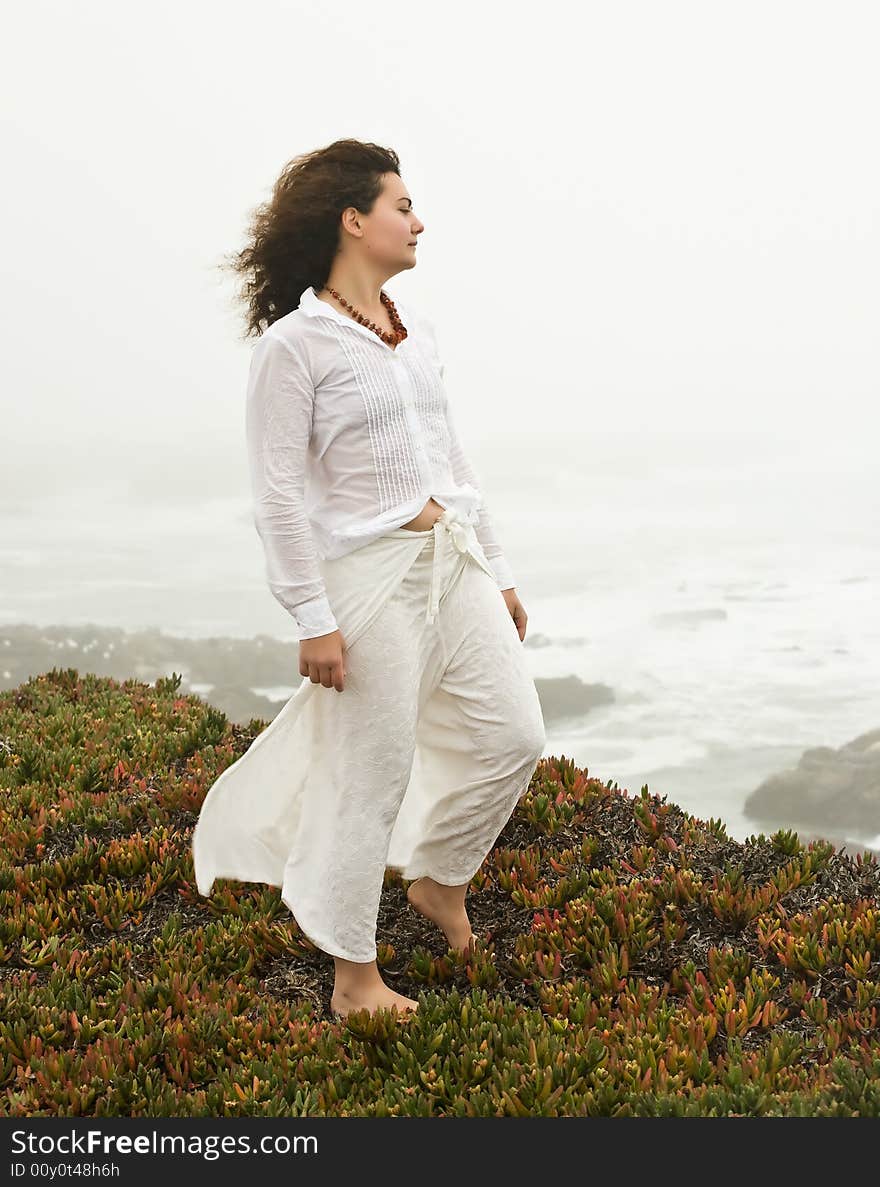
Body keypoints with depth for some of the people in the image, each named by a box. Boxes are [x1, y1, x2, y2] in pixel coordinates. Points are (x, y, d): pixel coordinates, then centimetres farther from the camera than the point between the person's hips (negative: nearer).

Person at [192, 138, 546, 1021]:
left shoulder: (413, 327, 12)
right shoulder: (293, 342, -10)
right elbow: (278, 493, -13)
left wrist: (497, 572, 17)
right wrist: (313, 619, -16)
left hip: (453, 558, 7)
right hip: (371, 574, -7)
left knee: (513, 735, 7)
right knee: (371, 774, 3)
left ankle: (438, 880, 34)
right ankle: (354, 976, 21)